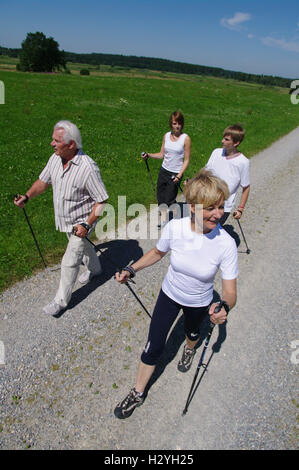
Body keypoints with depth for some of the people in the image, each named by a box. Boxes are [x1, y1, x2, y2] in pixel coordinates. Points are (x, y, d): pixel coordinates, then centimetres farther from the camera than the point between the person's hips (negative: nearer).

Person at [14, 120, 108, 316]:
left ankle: (61, 300, 20)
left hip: (81, 222, -7)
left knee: (69, 262, 1)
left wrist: (86, 225, -26)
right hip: (65, 220, 7)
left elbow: (102, 200, -23)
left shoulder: (88, 167, -29)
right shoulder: (55, 158, -7)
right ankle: (95, 268, 57)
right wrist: (27, 196, -7)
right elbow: (43, 181, 8)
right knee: (83, 247, 29)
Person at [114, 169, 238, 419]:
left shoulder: (226, 243, -30)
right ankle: (138, 393, 34)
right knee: (154, 347, 8)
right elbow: (158, 252, -4)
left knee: (192, 332, 30)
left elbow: (230, 290, -25)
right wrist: (131, 270, -15)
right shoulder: (174, 227, -26)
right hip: (170, 294, 1)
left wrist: (224, 307, -46)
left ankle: (189, 349, 69)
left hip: (199, 303, 0)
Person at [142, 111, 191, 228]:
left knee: (169, 199, -1)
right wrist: (148, 155, -6)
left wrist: (179, 175, -18)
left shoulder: (186, 138, -11)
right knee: (160, 197, 10)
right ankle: (164, 218, 30)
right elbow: (161, 154, 9)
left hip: (175, 173, -5)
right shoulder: (166, 136, 3)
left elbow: (186, 160, -9)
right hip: (164, 170, 5)